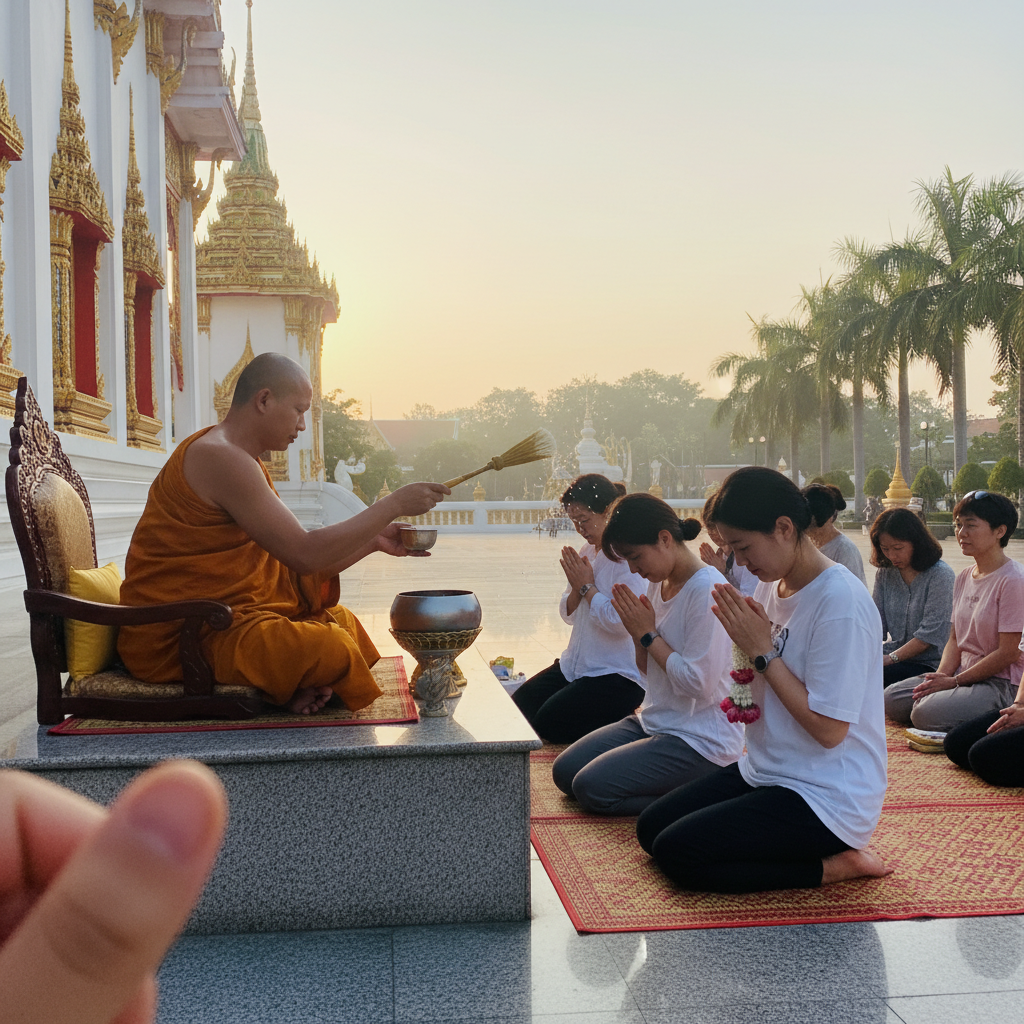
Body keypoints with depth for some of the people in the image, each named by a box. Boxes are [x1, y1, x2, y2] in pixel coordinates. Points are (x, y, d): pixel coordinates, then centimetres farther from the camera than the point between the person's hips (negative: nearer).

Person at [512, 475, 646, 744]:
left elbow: (621, 622, -26)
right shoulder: (587, 551, 10)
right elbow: (568, 615, 13)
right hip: (576, 665, 9)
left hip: (617, 674, -9)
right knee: (518, 706, 0)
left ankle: (619, 721, 5)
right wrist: (577, 588, -8)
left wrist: (587, 587, -13)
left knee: (548, 722, -17)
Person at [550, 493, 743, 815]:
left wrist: (648, 634, -15)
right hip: (655, 721, 9)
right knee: (564, 771, 5)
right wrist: (638, 633, -6)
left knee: (591, 788, -17)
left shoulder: (707, 589, -20)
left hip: (700, 740, -9)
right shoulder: (658, 582, 6)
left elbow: (699, 684, -24)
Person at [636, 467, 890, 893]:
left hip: (826, 798, -10)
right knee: (650, 827, 9)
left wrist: (762, 652, -19)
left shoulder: (841, 603, -22)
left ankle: (833, 865, -5)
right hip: (766, 771, 10)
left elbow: (828, 729, -23)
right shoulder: (772, 586, 5)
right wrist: (745, 641, -6)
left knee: (676, 853, -17)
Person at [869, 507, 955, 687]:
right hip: (897, 653, 6)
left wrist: (891, 658, -21)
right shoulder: (884, 574, 10)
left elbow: (930, 635, -15)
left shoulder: (941, 575, -10)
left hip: (929, 664, -6)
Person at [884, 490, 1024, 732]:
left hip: (1001, 683, -8)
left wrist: (954, 681, -15)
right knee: (892, 699, -6)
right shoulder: (964, 578, 12)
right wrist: (941, 676, -7)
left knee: (926, 714, -27)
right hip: (964, 675, 8)